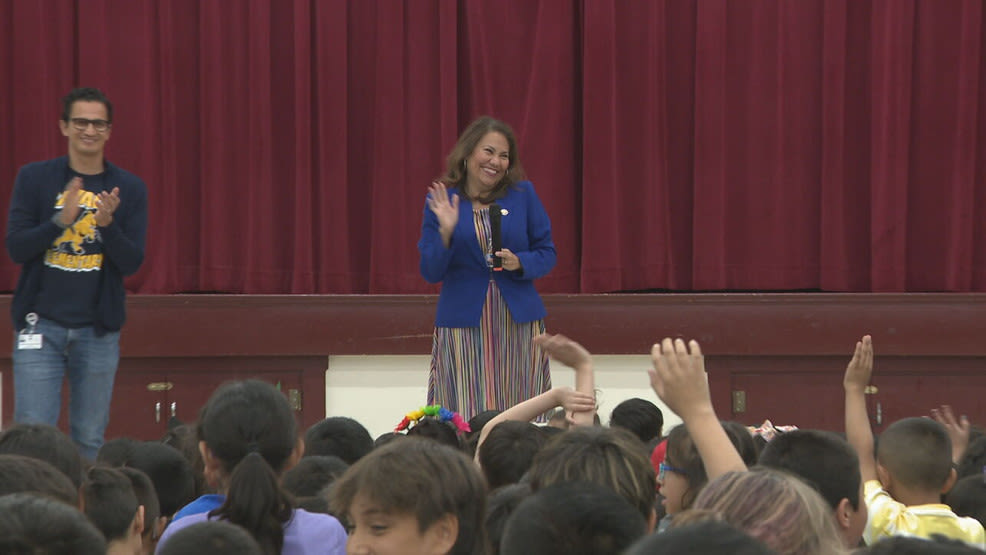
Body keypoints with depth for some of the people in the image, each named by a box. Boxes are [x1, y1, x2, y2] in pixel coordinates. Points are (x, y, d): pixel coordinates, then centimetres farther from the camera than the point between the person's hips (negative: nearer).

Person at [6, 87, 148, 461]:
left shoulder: (129, 189, 5)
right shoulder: (34, 178, 3)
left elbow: (132, 262, -1)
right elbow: (15, 247, -4)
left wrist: (107, 223, -19)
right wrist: (61, 219, -19)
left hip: (98, 330, 1)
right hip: (41, 324, -1)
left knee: (90, 440, 4)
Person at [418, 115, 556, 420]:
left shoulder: (523, 194, 5)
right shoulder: (440, 200, 3)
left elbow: (547, 254, 9)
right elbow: (430, 273, 2)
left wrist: (519, 263, -11)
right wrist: (446, 232, -15)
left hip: (519, 325, 1)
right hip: (463, 327, -1)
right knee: (464, 422, -7)